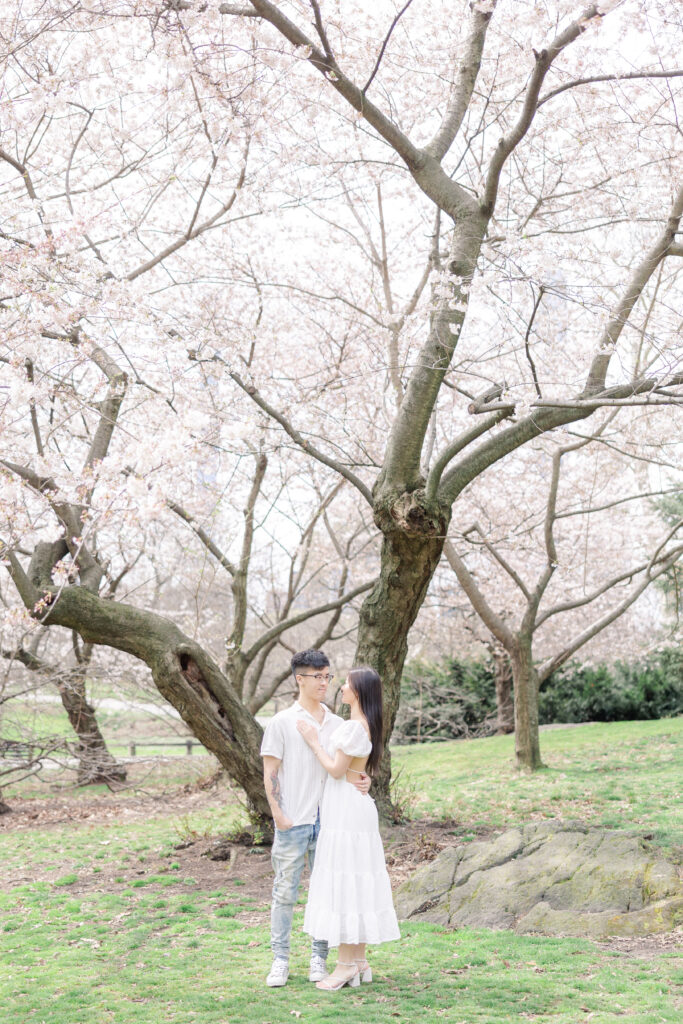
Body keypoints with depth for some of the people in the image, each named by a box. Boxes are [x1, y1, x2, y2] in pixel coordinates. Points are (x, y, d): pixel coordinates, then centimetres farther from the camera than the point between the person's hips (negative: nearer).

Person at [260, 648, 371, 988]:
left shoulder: (336, 724, 10)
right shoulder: (282, 722, -1)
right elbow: (270, 772, -2)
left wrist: (362, 781, -6)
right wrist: (277, 813, -10)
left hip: (327, 819, 4)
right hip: (292, 822, -3)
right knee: (285, 892, 2)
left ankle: (319, 958, 19)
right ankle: (280, 960, 13)